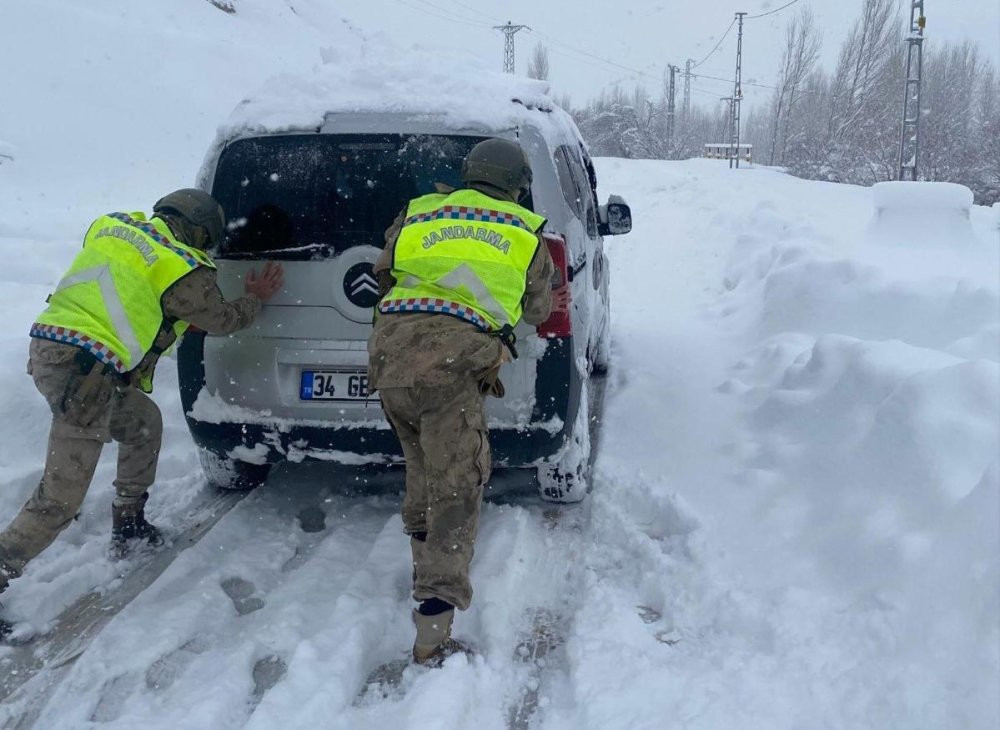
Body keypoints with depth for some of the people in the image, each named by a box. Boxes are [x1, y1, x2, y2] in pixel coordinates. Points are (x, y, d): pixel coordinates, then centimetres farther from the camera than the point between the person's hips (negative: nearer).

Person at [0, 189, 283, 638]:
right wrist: (256, 298, 30)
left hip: (49, 347, 9)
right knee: (60, 500, -3)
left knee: (143, 423, 27)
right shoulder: (183, 271, -5)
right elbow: (221, 320, 11)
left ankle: (128, 528, 37)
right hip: (84, 370, -9)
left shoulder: (114, 226, 14)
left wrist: (180, 319, 26)